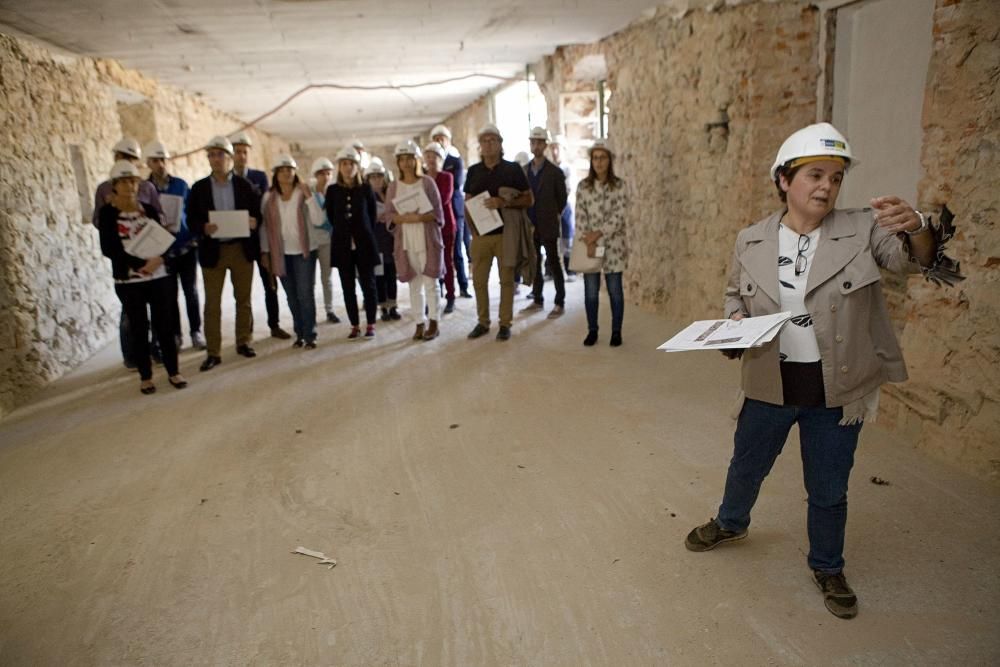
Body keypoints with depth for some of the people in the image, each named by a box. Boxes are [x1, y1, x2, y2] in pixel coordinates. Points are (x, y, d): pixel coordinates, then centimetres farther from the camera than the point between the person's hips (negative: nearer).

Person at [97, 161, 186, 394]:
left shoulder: (149, 210, 7)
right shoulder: (107, 212, -2)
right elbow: (108, 248, -10)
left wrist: (159, 258, -17)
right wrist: (141, 264, -18)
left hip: (159, 276, 2)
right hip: (128, 281, -2)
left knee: (164, 325, 5)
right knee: (139, 329, 5)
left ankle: (173, 372, 16)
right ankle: (145, 376, 17)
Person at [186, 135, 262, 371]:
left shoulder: (244, 185, 4)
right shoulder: (199, 188, 4)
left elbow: (258, 212, 5)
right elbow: (191, 220, 2)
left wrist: (253, 222, -17)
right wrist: (204, 228, -20)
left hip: (241, 248, 0)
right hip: (212, 250, 0)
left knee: (243, 299, 10)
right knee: (212, 303, 2)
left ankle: (244, 342, 25)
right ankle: (213, 352, 9)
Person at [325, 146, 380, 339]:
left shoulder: (366, 189, 0)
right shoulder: (332, 190, 2)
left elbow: (373, 214, 7)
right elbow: (331, 216, 10)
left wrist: (365, 233, 7)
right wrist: (343, 231, 9)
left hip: (364, 244, -1)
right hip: (342, 245, 1)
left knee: (368, 285, 1)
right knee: (348, 287, 5)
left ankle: (371, 325, 11)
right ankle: (355, 325, 15)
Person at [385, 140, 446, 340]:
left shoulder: (427, 182, 0)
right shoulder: (394, 186, 6)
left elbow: (437, 212, -3)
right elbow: (389, 215, 2)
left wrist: (420, 217, -20)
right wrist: (405, 218, -17)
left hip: (428, 240, -2)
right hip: (406, 243, 2)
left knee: (430, 283, -1)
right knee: (414, 285, 6)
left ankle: (433, 324, 10)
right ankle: (419, 324, 14)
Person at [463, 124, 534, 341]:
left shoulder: (512, 169, 1)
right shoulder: (473, 171, 10)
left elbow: (529, 199, -1)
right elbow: (467, 201, 17)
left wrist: (504, 203, -16)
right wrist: (472, 225, 2)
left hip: (506, 232, -3)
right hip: (481, 233, 3)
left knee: (506, 279, 3)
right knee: (479, 279, 6)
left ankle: (505, 323, 11)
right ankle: (482, 322, 18)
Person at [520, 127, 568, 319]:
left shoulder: (555, 172, -4)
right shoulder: (523, 170, 7)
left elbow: (562, 197, 3)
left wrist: (554, 215, 3)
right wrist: (524, 219, 6)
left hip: (548, 226, -4)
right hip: (530, 225, 4)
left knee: (554, 264, 0)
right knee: (534, 265, 11)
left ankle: (560, 303, 5)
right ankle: (537, 300, 22)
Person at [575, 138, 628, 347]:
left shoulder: (619, 185, -1)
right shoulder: (583, 186, 4)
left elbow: (619, 215, -9)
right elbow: (580, 216, -2)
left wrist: (598, 234, -17)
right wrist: (588, 242, -12)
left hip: (613, 245, -1)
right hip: (589, 244, 2)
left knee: (615, 290, 4)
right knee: (590, 291, 5)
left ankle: (616, 332, 15)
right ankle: (592, 331, 18)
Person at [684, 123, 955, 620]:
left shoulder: (863, 231, -8)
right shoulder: (751, 241, -2)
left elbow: (916, 259, -19)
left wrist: (917, 229, -41)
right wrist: (735, 325, -9)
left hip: (836, 390, -1)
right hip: (770, 384, 2)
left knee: (829, 490, 15)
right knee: (746, 465, 21)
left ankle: (827, 567, 40)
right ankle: (731, 522, 51)